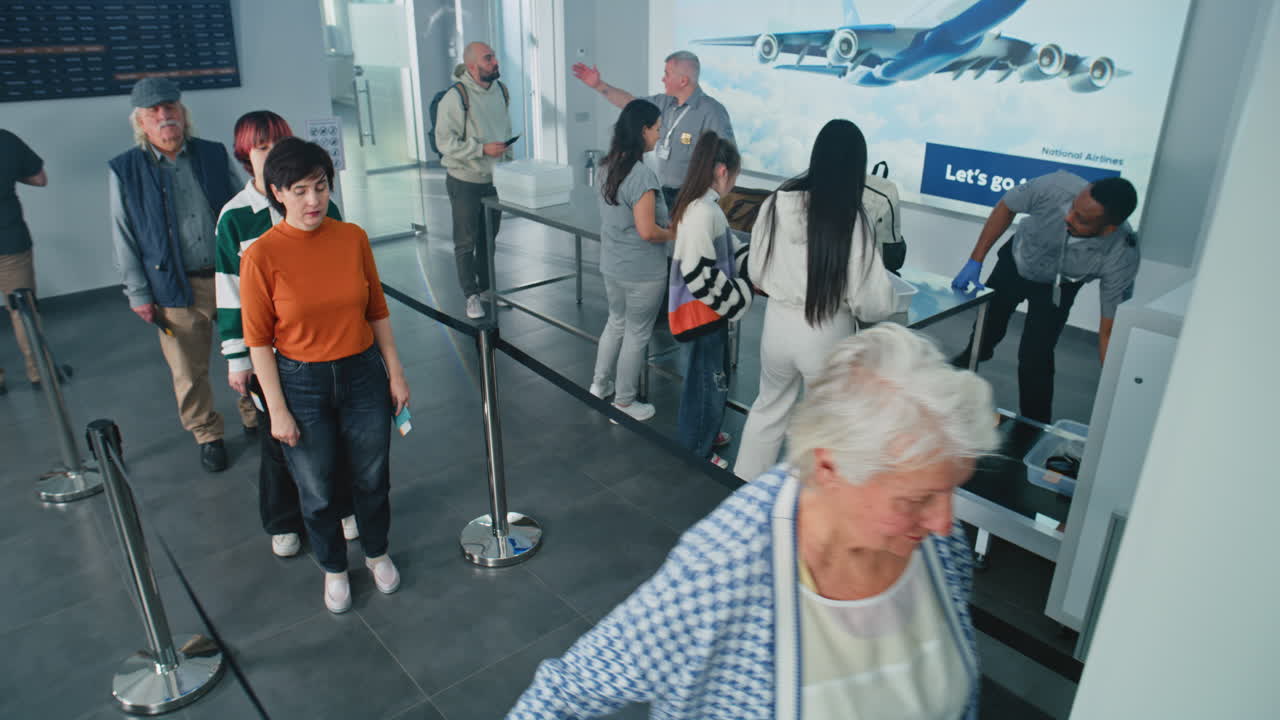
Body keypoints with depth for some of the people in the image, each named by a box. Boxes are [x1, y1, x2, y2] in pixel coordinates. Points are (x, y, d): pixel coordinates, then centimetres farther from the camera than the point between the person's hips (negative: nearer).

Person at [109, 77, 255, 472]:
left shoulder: (215, 155, 3)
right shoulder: (124, 171, -1)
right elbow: (124, 239, 2)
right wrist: (139, 293, 0)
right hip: (176, 290, -1)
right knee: (189, 373, 7)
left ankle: (255, 418, 34)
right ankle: (207, 436, 27)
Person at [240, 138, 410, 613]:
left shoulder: (353, 238, -6)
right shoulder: (261, 256, -15)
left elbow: (377, 310, 3)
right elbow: (258, 339, -9)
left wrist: (395, 373, 4)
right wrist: (277, 410, -9)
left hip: (363, 375, 2)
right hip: (302, 383, -2)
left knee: (371, 477, 17)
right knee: (317, 490, 14)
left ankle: (377, 553, 44)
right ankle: (334, 569, 40)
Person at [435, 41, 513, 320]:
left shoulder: (500, 90, 4)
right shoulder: (456, 97, -17)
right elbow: (444, 141, -20)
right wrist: (483, 149, -24)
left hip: (494, 180, 6)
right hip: (465, 182, -6)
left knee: (489, 238, 16)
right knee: (466, 242, 4)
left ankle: (487, 288, 31)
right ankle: (471, 296, 15)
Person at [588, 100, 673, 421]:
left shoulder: (610, 166, 2)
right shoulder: (642, 174, -24)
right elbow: (647, 232, -26)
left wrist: (664, 223, 12)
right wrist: (674, 234, -7)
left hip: (612, 266, 8)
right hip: (642, 273, -8)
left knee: (616, 323, 25)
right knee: (636, 334, 9)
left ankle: (599, 385, 37)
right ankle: (623, 402, 22)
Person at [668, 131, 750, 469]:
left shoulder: (702, 204, 7)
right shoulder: (703, 211, -24)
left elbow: (723, 256, 15)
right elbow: (698, 273, -27)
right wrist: (739, 296, -16)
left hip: (710, 308, 10)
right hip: (700, 311, -10)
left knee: (716, 375, 25)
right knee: (706, 382, 6)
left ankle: (706, 433, 44)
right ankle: (695, 451, 23)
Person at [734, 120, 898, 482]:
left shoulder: (775, 203, -7)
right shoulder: (851, 218, -20)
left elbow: (756, 273, 5)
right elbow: (874, 303, -17)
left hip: (778, 323, 5)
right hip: (826, 333, -4)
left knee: (769, 407, 27)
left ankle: (744, 486, 43)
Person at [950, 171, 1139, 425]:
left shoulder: (1121, 259, -39)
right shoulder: (1056, 187, -40)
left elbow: (1110, 332, -31)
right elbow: (1006, 206, -18)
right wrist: (975, 262, -19)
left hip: (1056, 289, -2)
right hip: (1016, 259, 2)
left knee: (1035, 359, -12)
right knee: (988, 323, 22)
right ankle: (971, 358, 58)